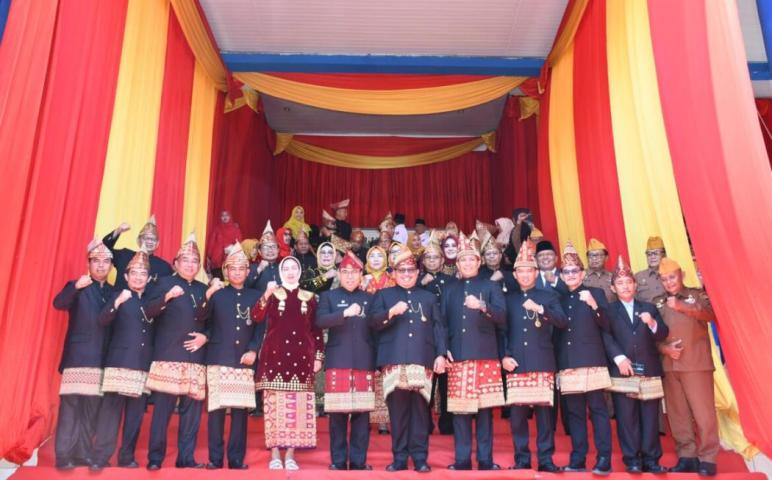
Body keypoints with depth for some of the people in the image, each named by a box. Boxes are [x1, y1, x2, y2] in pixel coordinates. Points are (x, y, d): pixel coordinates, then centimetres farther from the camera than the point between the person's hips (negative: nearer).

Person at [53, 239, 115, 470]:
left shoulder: (113, 292, 16)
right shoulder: (77, 286, 3)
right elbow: (58, 303, -17)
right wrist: (75, 287, -32)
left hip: (101, 359, 4)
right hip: (77, 356, -4)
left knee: (91, 410, 6)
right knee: (70, 406, -5)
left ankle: (83, 454, 13)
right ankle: (64, 456, 0)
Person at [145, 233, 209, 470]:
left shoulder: (203, 289, 17)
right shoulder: (165, 283, 7)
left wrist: (205, 336, -1)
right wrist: (167, 296, -19)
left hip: (195, 357, 3)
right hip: (168, 355, -3)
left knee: (192, 409, 2)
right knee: (162, 408, -3)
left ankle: (186, 457, 11)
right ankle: (155, 458, 8)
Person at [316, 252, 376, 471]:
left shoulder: (369, 298, 14)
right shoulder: (328, 296, 8)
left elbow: (375, 329, 14)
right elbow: (320, 321, -9)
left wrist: (375, 360, 5)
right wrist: (345, 313, -21)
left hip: (363, 363, 2)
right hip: (337, 362, -2)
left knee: (362, 413, 2)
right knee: (337, 413, -1)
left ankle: (359, 460, 12)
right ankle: (338, 460, 10)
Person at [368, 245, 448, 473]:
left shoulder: (429, 297, 20)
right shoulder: (383, 295, 16)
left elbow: (438, 328, 12)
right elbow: (374, 322, 2)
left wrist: (441, 354, 0)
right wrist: (391, 312, -15)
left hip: (422, 360, 1)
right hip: (394, 360, -1)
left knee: (420, 408, 0)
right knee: (397, 409, 1)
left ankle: (420, 457, 8)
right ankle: (399, 457, 10)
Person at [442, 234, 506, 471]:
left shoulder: (491, 286, 8)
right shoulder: (450, 290, 16)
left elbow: (502, 317, -4)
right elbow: (443, 323, 13)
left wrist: (482, 306, -22)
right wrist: (444, 349, -1)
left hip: (485, 356, -2)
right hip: (457, 356, 2)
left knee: (484, 408, 0)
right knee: (459, 408, 1)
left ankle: (485, 459, 8)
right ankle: (462, 459, 10)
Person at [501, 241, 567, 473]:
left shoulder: (549, 296, 9)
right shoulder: (507, 298, 13)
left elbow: (563, 322, -6)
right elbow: (501, 330, 11)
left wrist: (539, 308, -19)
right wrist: (504, 356, -2)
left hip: (542, 362, -1)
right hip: (516, 363, 1)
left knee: (544, 410, -1)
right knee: (517, 413, 1)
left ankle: (545, 459, 10)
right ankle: (521, 459, 13)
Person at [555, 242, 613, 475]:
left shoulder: (596, 293, 6)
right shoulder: (559, 298, 15)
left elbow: (606, 326, -4)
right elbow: (556, 331, 13)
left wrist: (593, 305, -17)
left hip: (592, 361, -3)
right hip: (567, 364, 3)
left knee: (597, 409, -2)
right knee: (574, 412, 7)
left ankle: (603, 459, 4)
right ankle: (578, 459, 13)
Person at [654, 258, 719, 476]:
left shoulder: (697, 295, 6)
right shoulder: (657, 303, 13)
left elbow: (710, 315, -13)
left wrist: (682, 307, -26)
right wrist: (665, 349, -7)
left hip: (696, 363, -3)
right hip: (668, 365, 3)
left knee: (703, 411, -5)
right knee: (677, 413, 5)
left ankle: (707, 458, 3)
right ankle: (686, 456, 13)